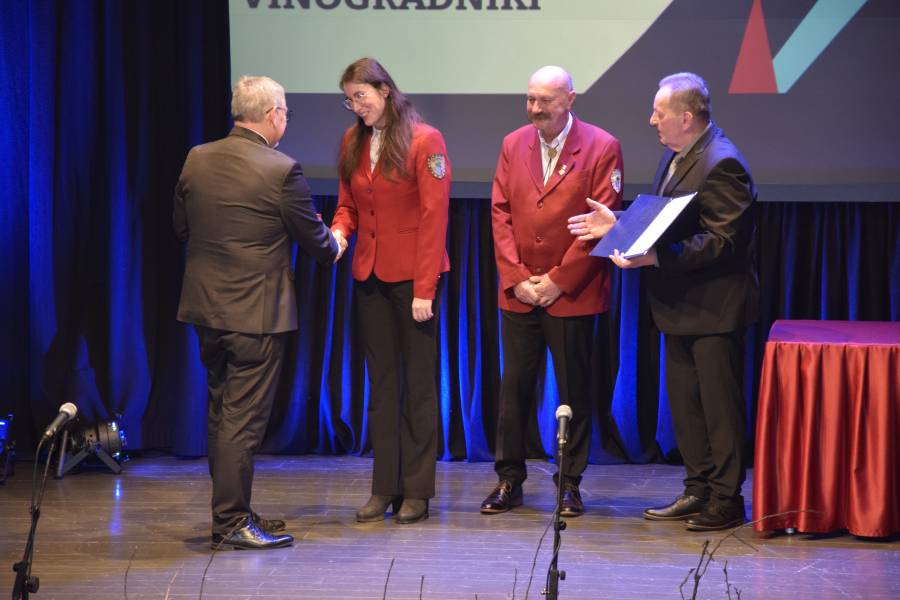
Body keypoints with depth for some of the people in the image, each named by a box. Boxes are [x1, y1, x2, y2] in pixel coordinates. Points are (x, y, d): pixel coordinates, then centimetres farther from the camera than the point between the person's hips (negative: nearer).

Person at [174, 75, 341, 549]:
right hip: (256, 312, -6)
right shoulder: (281, 170, -16)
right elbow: (313, 239, -6)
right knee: (243, 419, 0)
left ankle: (231, 511, 24)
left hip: (206, 308, 6)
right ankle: (231, 522, 5)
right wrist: (333, 247, 17)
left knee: (221, 415, 16)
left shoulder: (197, 159, 1)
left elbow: (181, 226, 11)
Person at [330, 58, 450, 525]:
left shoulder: (424, 141, -10)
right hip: (370, 275, 6)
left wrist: (424, 288, -16)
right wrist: (339, 232, -9)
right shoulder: (352, 142, 7)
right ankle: (385, 487, 16)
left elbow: (433, 218, -13)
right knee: (381, 382, 10)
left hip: (413, 277, -6)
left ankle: (417, 490, 9)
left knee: (419, 384, 3)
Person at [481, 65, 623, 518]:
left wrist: (559, 280, -11)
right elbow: (500, 213, 6)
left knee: (574, 390, 4)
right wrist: (516, 277, -4)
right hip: (519, 292, 3)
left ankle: (570, 484, 14)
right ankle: (509, 480, 14)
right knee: (514, 387, 6)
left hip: (572, 293, -3)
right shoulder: (514, 144, 8)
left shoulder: (601, 147, -5)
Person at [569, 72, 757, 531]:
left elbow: (720, 241, -24)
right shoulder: (675, 155, 11)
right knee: (684, 402, 15)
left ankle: (727, 499, 9)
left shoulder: (721, 164, -20)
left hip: (714, 305, -10)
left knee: (719, 405, 0)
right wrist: (618, 226, 6)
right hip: (681, 304, 10)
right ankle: (698, 490, 25)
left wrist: (656, 258, -28)